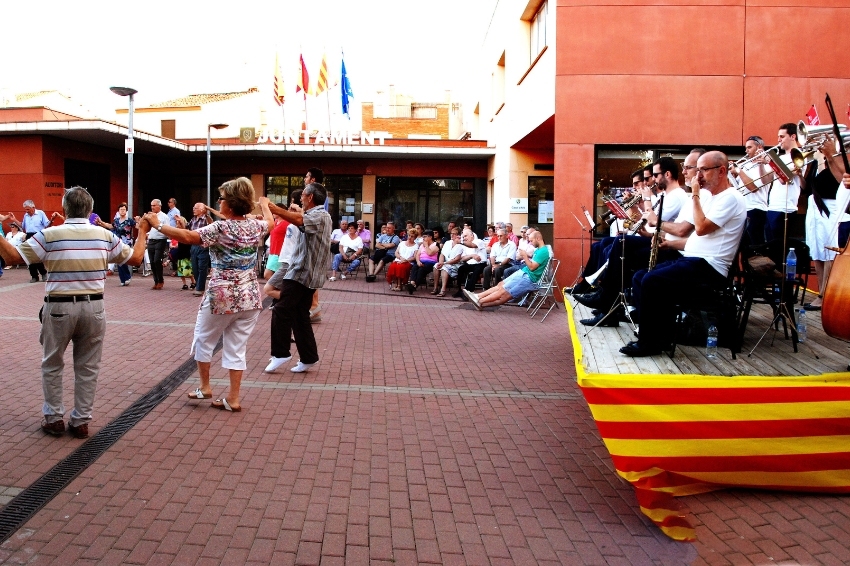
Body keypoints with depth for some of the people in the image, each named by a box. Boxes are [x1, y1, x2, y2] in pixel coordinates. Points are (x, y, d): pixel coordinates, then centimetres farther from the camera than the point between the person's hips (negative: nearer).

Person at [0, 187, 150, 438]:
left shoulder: (50, 235, -7)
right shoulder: (105, 235, 0)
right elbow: (135, 258, 10)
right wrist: (142, 232, 25)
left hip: (59, 307, -2)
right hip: (93, 307, 2)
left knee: (52, 364, 16)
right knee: (87, 367, 11)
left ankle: (54, 418, 21)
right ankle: (81, 421, 16)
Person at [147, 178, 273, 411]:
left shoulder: (220, 228, -15)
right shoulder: (256, 226, 2)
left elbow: (187, 237, -21)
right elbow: (270, 221, 25)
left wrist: (157, 224, -11)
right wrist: (265, 204, 45)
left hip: (222, 296, -5)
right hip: (249, 297, 5)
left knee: (203, 339, 18)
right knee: (237, 347, 10)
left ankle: (205, 387, 26)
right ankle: (233, 398, 12)